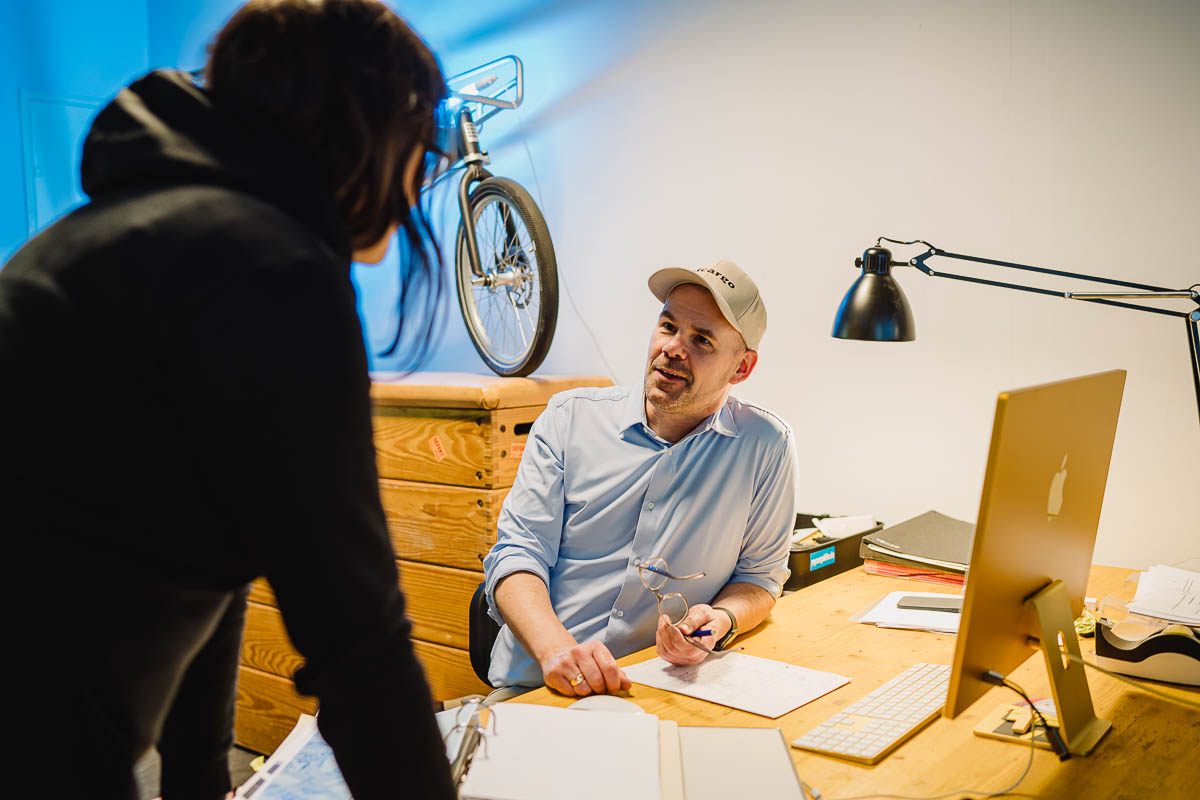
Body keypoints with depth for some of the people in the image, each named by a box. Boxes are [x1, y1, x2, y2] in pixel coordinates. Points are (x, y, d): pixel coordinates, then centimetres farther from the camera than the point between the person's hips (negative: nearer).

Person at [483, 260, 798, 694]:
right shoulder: (570, 417, 5)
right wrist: (555, 646, -20)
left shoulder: (765, 445, 4)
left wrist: (720, 621, -9)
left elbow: (759, 575, 14)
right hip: (536, 687, 0)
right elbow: (518, 552, -1)